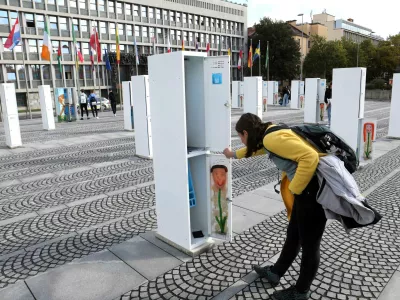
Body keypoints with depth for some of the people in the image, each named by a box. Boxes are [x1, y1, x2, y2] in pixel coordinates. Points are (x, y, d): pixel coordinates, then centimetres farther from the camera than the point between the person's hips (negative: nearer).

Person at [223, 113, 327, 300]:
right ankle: (275, 273, 41)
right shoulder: (267, 136, 11)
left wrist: (294, 190, -19)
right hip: (306, 189, 10)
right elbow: (256, 149, 35)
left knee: (309, 243, 9)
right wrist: (234, 154, 52)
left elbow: (310, 157, -29)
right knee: (293, 236, 23)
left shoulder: (273, 138, -20)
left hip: (315, 190, -9)